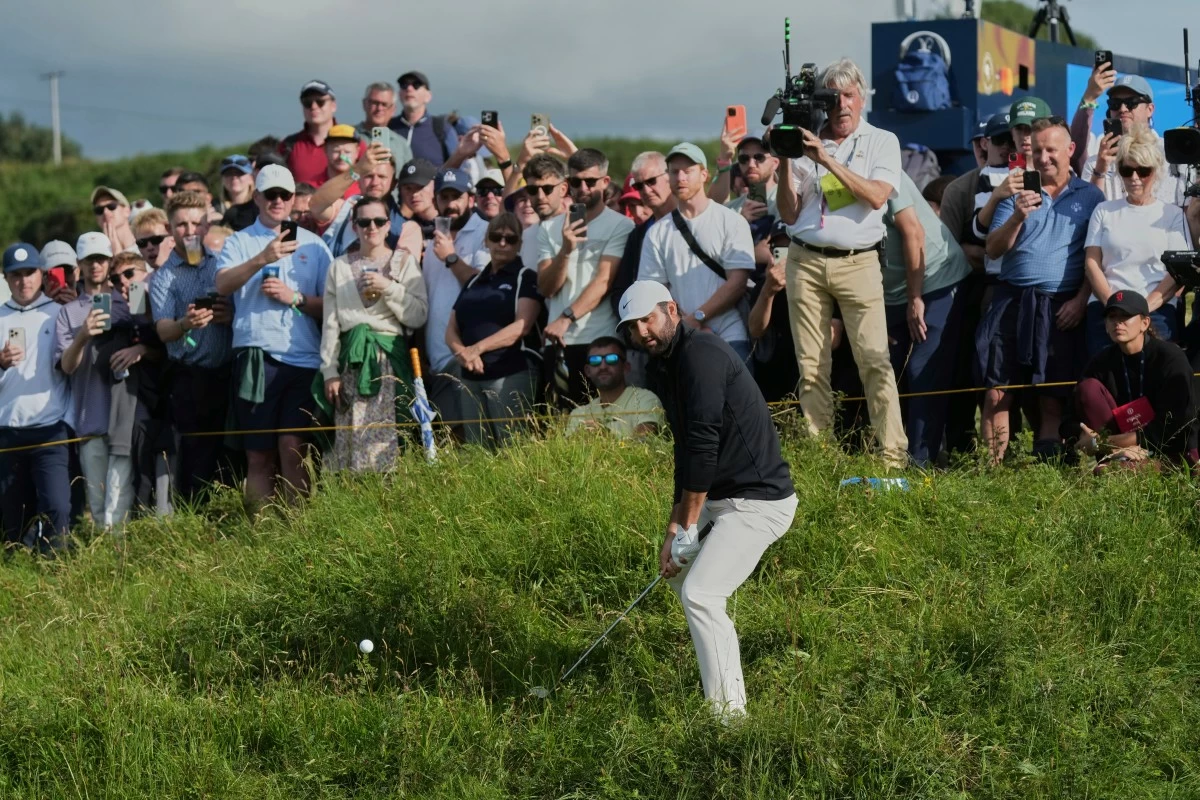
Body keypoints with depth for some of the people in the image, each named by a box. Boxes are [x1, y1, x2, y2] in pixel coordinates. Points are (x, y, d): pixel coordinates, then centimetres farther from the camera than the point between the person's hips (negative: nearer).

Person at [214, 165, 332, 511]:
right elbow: (223, 284, -8)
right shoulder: (240, 242, 12)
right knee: (258, 454, 1)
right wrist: (262, 259, -22)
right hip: (256, 355, 0)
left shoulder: (313, 244, 15)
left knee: (292, 446, -11)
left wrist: (295, 298, -6)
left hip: (303, 356, 0)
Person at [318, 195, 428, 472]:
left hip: (391, 359, -1)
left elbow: (419, 316, 1)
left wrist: (389, 289, -10)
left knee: (387, 444, -10)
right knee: (352, 443, -6)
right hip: (353, 362, 1)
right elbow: (331, 324, 10)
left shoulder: (404, 262, 10)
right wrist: (330, 371, 2)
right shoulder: (340, 267, 14)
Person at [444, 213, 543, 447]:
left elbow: (522, 326, -10)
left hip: (512, 373, -6)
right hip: (471, 376, 6)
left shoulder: (526, 277, 3)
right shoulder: (474, 282, 21)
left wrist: (478, 348, -16)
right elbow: (452, 329, 15)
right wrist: (461, 352, -7)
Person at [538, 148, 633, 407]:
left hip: (602, 343, -4)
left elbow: (604, 281, -8)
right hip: (558, 344, 4)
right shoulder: (549, 230, 14)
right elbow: (546, 288, 6)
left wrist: (566, 318, -17)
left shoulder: (620, 226, 1)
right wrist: (565, 250, -10)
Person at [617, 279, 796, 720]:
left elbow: (703, 444, -23)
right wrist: (674, 527, 5)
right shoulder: (663, 365, 11)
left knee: (700, 594, -19)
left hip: (759, 500, -11)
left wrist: (689, 526, -17)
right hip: (723, 495, 11)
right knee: (679, 569, 26)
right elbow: (686, 450, 13)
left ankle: (729, 713, -15)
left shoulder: (700, 353, -19)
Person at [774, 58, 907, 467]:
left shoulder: (882, 142, 8)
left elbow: (877, 196, -10)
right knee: (811, 366, 0)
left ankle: (894, 455, -12)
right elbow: (789, 215, 10)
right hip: (806, 261, 2)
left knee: (875, 360, -11)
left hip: (857, 261, -2)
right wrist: (785, 164, -2)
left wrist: (828, 160, -14)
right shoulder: (805, 144, 11)